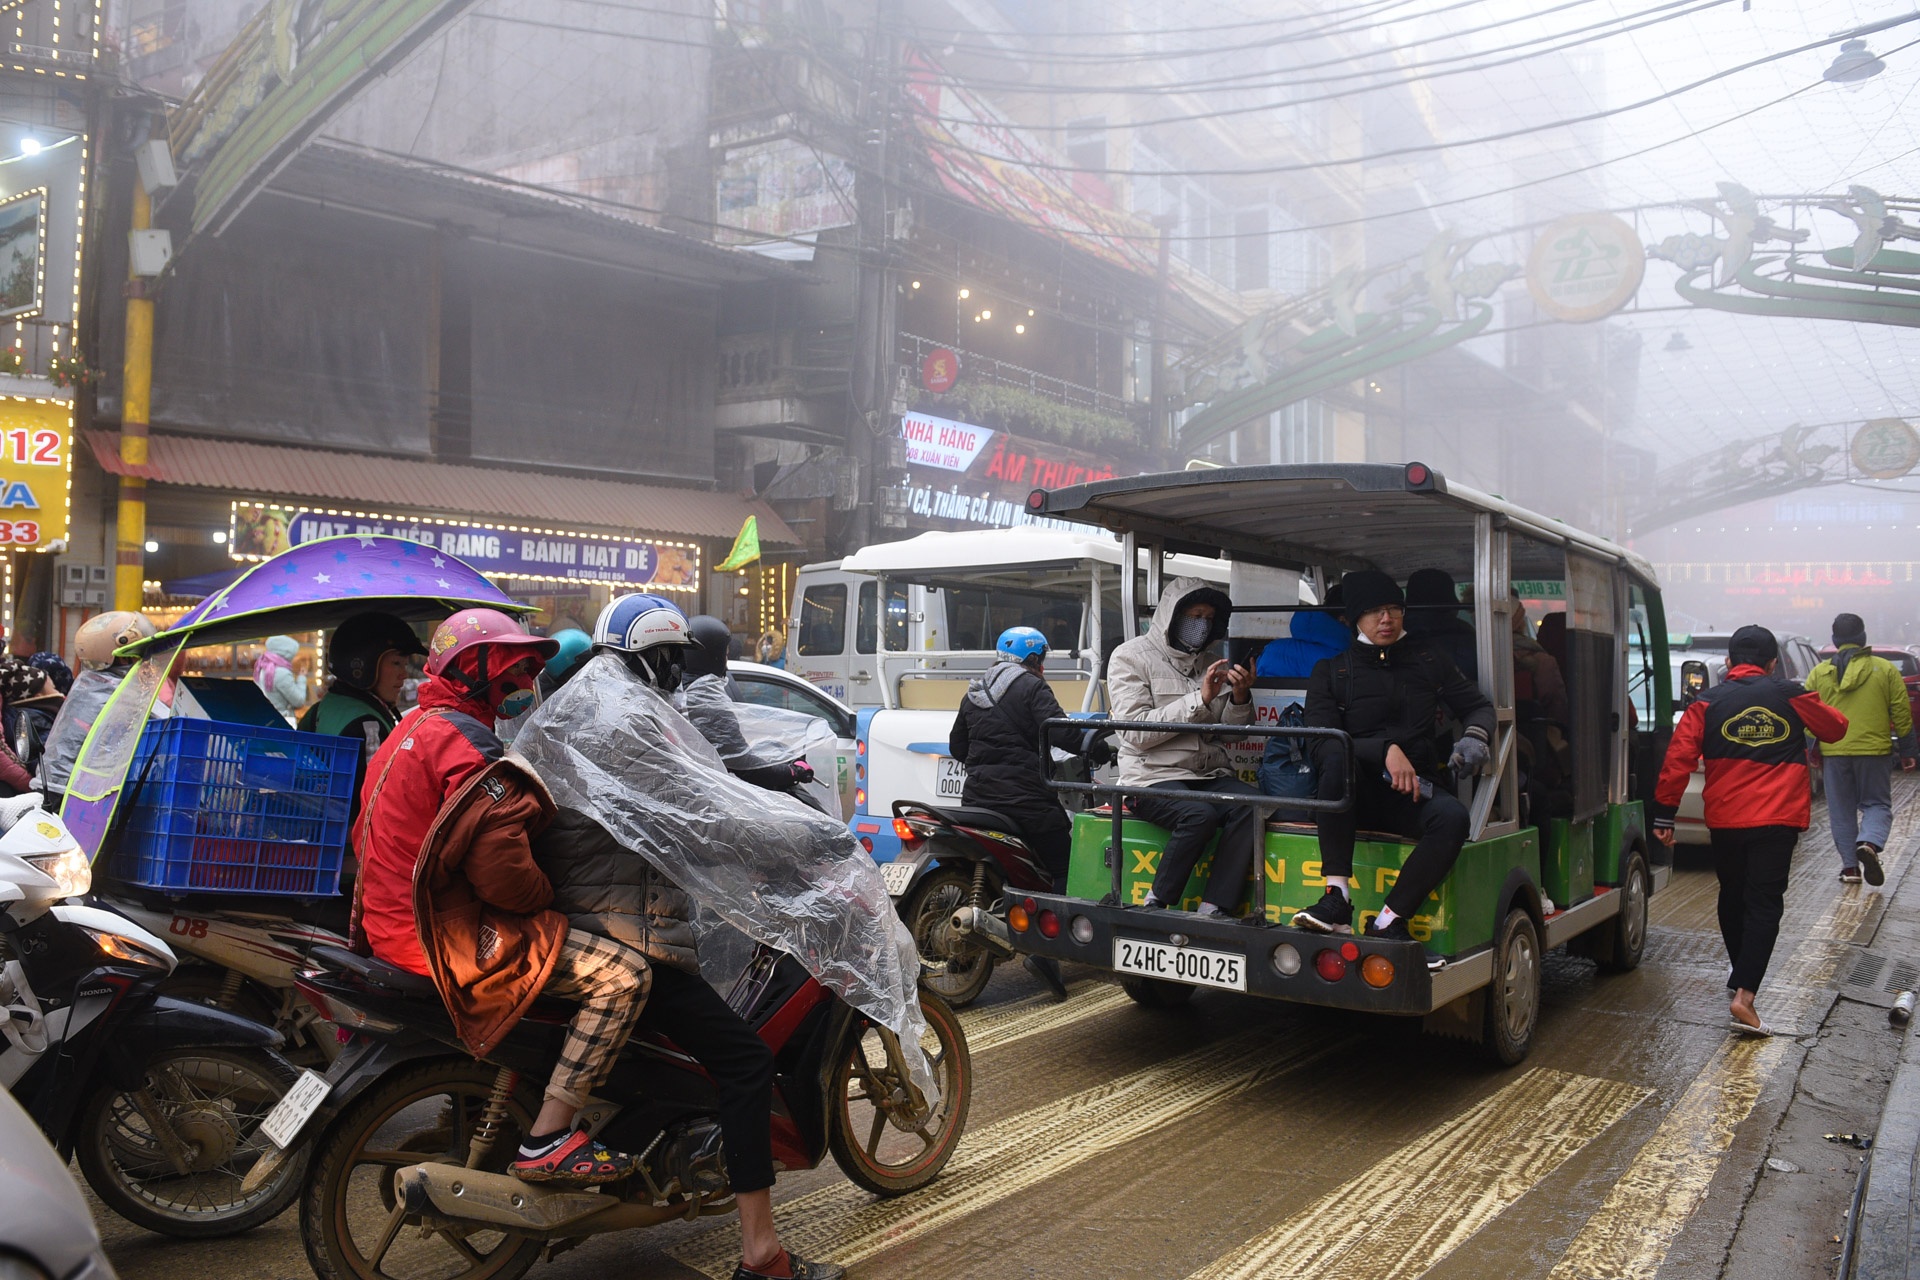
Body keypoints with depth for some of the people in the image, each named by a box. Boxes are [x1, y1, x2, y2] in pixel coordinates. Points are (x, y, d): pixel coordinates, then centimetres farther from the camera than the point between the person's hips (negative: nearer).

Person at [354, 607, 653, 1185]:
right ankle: (546, 1143, -18)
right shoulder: (466, 744, -15)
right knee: (623, 973, -19)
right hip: (445, 933, -11)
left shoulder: (417, 729, 20)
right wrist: (547, 896, -4)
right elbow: (499, 869, -25)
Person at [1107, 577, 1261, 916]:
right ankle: (1157, 905, -16)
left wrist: (1240, 697, -7)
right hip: (1153, 775, -5)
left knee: (1251, 804, -25)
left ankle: (1213, 911, -26)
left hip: (1210, 773, 6)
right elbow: (1135, 731, -14)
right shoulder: (1131, 656, 0)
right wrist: (1199, 699, -18)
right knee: (1201, 814, -34)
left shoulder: (1208, 661, 19)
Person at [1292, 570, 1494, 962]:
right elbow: (1322, 744, -7)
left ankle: (1388, 923, -31)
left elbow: (1478, 705, 21)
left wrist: (1474, 737, -4)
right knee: (1337, 755, -37)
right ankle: (1337, 899, -40)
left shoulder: (1429, 662, 17)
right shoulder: (1331, 672, 6)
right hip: (1357, 792, -2)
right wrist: (1386, 750, -23)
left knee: (1453, 816, -33)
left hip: (1415, 789, 2)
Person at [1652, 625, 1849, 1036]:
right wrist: (1812, 709, 39)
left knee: (1732, 899, 19)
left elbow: (1678, 759, -8)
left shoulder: (1707, 703, 0)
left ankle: (1741, 976, 34)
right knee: (1764, 905, -3)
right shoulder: (1791, 696, 2)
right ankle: (1744, 993, -15)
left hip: (1725, 820, 1)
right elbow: (1836, 729, 19)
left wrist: (1663, 815, -3)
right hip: (1778, 820, -1)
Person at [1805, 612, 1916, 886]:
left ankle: (1849, 866, 9)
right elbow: (1901, 713, 2)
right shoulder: (1885, 669, 0)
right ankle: (1869, 844, -18)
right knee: (1877, 804, 9)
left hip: (1833, 752, 1)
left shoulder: (1818, 674, 3)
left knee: (1841, 810, 10)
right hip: (1874, 750, -1)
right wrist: (1906, 750, 10)